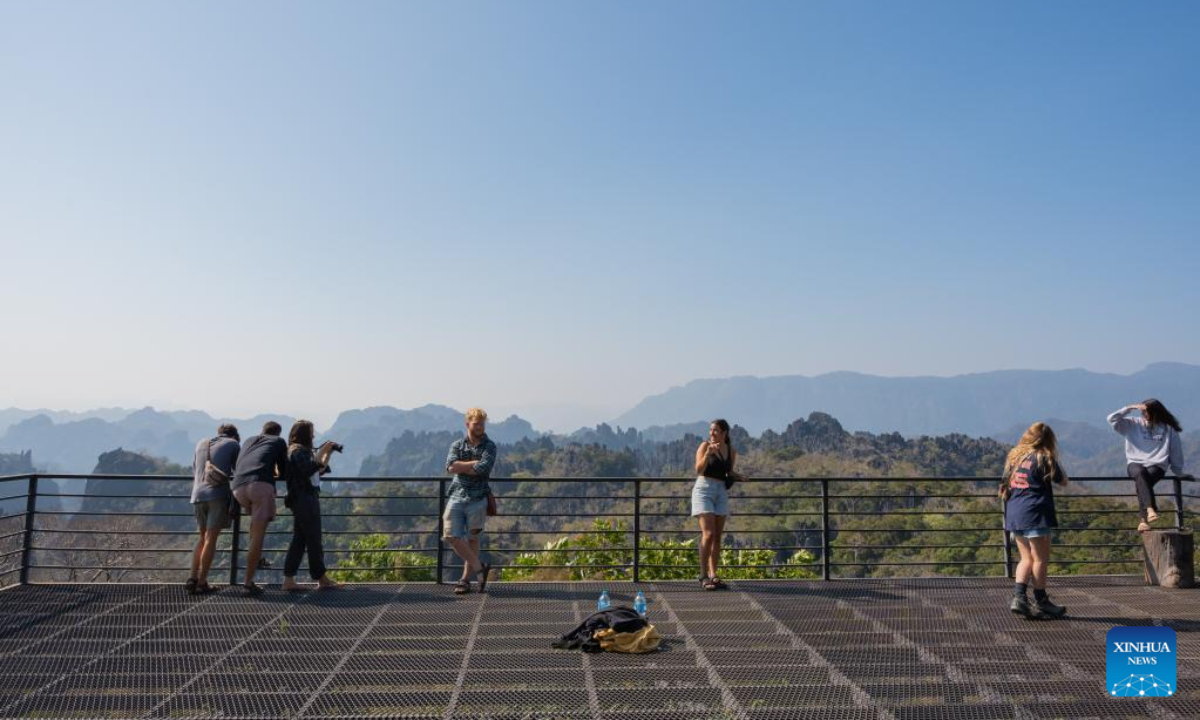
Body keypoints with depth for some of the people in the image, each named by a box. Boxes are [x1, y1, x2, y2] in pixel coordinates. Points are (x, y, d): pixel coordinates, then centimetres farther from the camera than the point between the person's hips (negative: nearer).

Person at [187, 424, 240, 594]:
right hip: (218, 494, -5)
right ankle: (202, 582, -3)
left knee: (203, 538, 16)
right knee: (211, 539, -2)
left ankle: (193, 578, 6)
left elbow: (194, 472, 26)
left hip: (198, 495, 5)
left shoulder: (201, 443, 21)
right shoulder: (233, 444, 7)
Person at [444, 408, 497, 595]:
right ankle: (479, 567, 8)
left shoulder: (489, 446, 2)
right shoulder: (457, 445, 10)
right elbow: (450, 466, -8)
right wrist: (474, 463, -11)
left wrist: (461, 467, -6)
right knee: (451, 535, -7)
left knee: (472, 538, 4)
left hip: (477, 497, -2)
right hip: (457, 496, 2)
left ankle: (466, 578, 16)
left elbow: (483, 469, -15)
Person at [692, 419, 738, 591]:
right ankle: (703, 576, -11)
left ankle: (713, 576, 10)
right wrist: (708, 452, -26)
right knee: (708, 534, -15)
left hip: (721, 492, 5)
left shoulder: (732, 451, 9)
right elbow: (699, 470, -14)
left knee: (717, 537, 5)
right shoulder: (705, 445, -4)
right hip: (704, 489, -5)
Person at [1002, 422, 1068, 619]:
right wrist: (1056, 466, 19)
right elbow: (1063, 481, 5)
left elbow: (1007, 484, 16)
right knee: (1041, 559, 4)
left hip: (1014, 514, 7)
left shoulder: (1014, 456, 12)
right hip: (1035, 514, -7)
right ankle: (1041, 602, 11)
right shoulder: (1043, 458, -6)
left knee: (1027, 558, 13)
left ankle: (1018, 597, 3)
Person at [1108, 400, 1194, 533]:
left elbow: (1176, 452, 15)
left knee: (1141, 481, -34)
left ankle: (1143, 520, -36)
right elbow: (1112, 419, 0)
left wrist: (1178, 472, 20)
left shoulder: (1168, 429, 8)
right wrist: (1130, 408, -4)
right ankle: (1150, 509, -49)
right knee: (1140, 473, -37)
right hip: (1135, 464, 1)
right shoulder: (1133, 424, 11)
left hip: (1156, 466, -1)